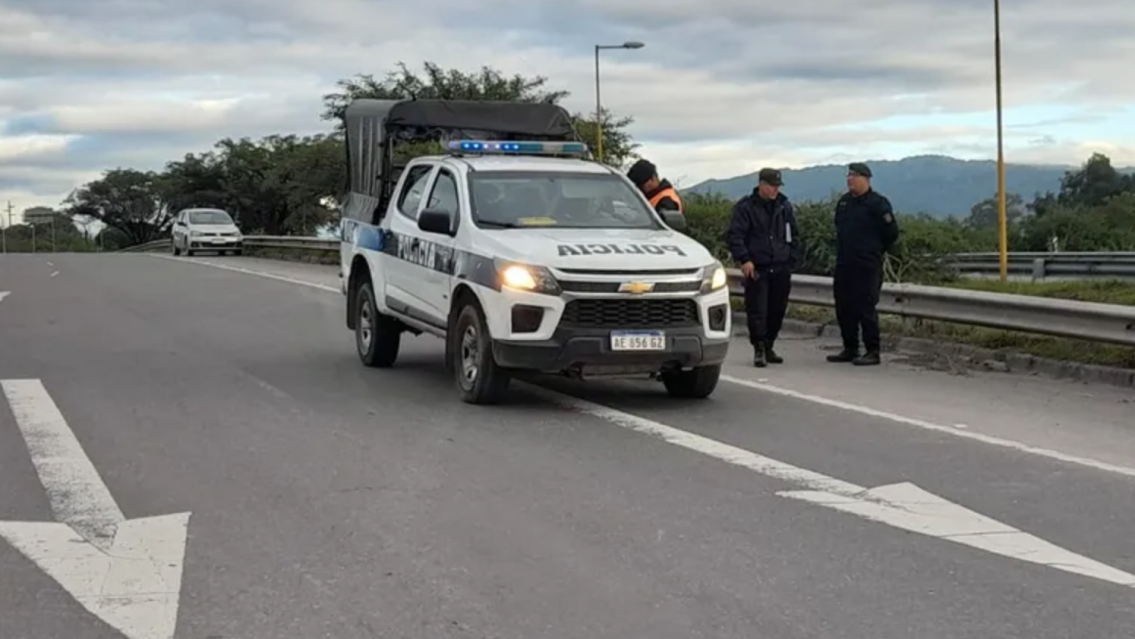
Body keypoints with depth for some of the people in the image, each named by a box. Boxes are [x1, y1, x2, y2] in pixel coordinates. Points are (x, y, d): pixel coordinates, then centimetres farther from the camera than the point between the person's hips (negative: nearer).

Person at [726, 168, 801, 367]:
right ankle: (759, 349, -2)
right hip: (757, 269, -4)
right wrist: (744, 259, -17)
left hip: (781, 269, 4)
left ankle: (768, 347, 19)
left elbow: (794, 236, 17)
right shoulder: (745, 207, -4)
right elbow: (734, 235, -8)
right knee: (757, 311, -8)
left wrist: (792, 260, 8)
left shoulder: (785, 206, 11)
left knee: (777, 311, 7)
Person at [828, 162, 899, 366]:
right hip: (843, 265, 8)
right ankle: (850, 349, 20)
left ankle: (872, 352, -1)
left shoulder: (877, 203, -10)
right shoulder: (844, 202, 12)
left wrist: (877, 251, 2)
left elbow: (891, 232, -8)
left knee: (866, 309, -7)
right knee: (844, 308, 10)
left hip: (867, 267, -8)